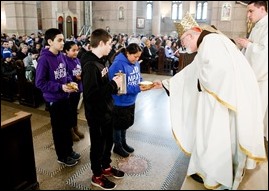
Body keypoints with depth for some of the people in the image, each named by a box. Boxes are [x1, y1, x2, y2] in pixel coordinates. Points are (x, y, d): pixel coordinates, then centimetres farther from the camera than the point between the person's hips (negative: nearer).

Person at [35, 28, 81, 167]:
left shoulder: (61, 55, 1)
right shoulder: (44, 59, -20)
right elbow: (40, 83, -19)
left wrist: (70, 82, -5)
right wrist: (61, 87, -24)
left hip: (64, 97, 7)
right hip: (54, 99, -7)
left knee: (67, 125, 18)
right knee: (58, 128, 9)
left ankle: (69, 150, 37)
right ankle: (62, 156, 27)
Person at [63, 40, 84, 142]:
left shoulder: (77, 60, 3)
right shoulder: (64, 61, -18)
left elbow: (81, 72, 11)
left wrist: (82, 75, -10)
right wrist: (75, 78, -25)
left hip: (77, 88, 7)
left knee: (75, 110, 20)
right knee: (69, 110, 9)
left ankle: (75, 128, 36)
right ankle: (70, 131, 25)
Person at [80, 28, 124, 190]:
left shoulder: (102, 60, 5)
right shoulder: (90, 65, -24)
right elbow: (91, 93, -32)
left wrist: (114, 83, -3)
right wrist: (113, 85, -23)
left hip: (107, 109, 9)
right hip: (96, 113, -9)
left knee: (108, 141, 23)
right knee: (98, 144, 10)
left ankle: (106, 167, 45)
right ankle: (97, 176, 32)